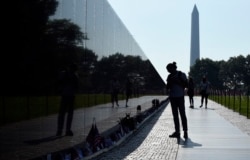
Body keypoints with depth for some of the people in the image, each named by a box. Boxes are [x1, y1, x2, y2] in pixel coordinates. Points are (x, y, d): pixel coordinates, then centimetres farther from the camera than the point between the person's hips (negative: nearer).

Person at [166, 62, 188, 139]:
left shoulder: (181, 74, -1)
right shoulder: (170, 76, 12)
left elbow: (186, 85, -6)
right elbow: (167, 87, 14)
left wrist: (177, 82, -16)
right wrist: (169, 83, -7)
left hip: (180, 97, -5)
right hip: (172, 97, 5)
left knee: (182, 114, -6)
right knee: (175, 115, 5)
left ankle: (185, 132, -2)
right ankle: (177, 131, 9)